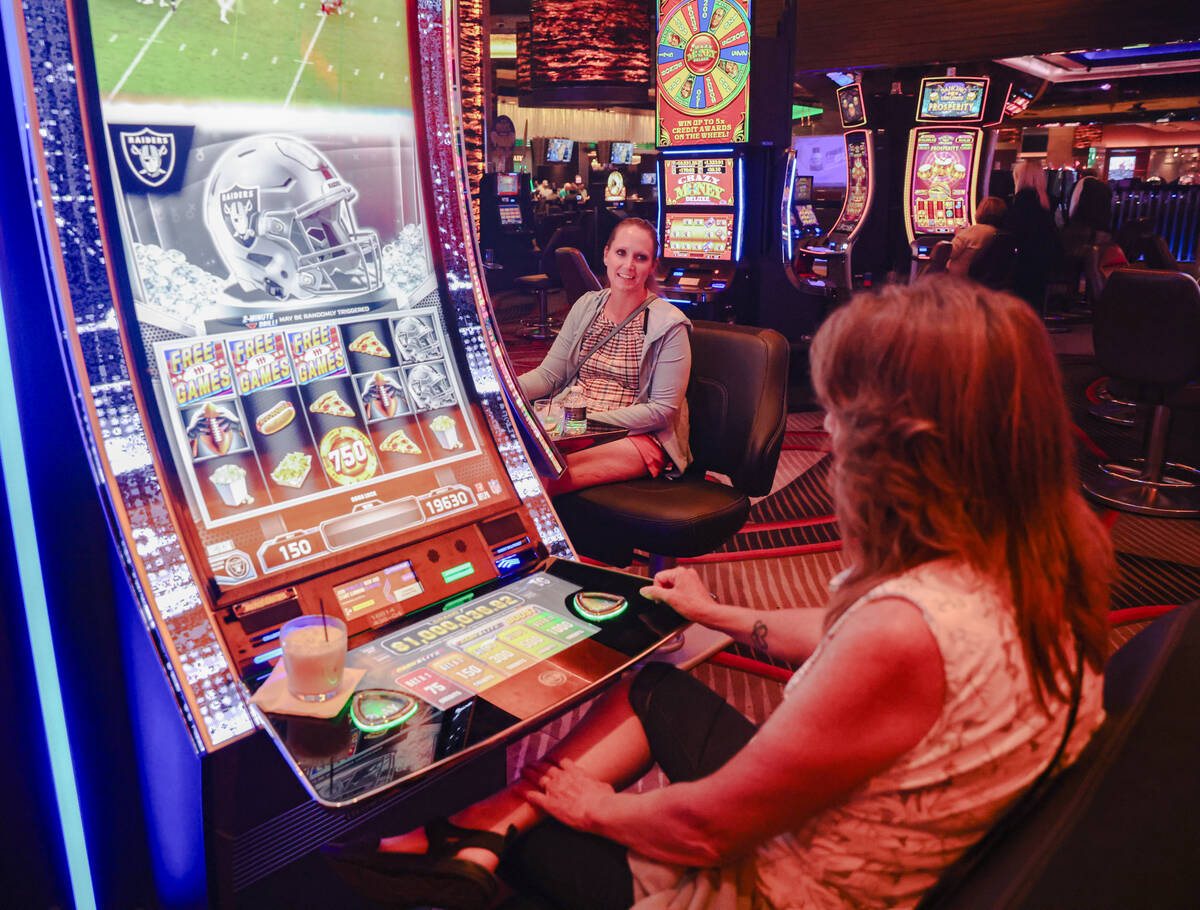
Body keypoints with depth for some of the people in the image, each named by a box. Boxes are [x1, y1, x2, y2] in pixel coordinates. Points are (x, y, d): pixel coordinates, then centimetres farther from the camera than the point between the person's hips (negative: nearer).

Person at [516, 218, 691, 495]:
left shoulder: (669, 325, -7)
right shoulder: (586, 307, 9)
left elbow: (662, 410, -11)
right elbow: (549, 374, 7)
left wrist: (591, 419, -19)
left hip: (639, 435, -5)